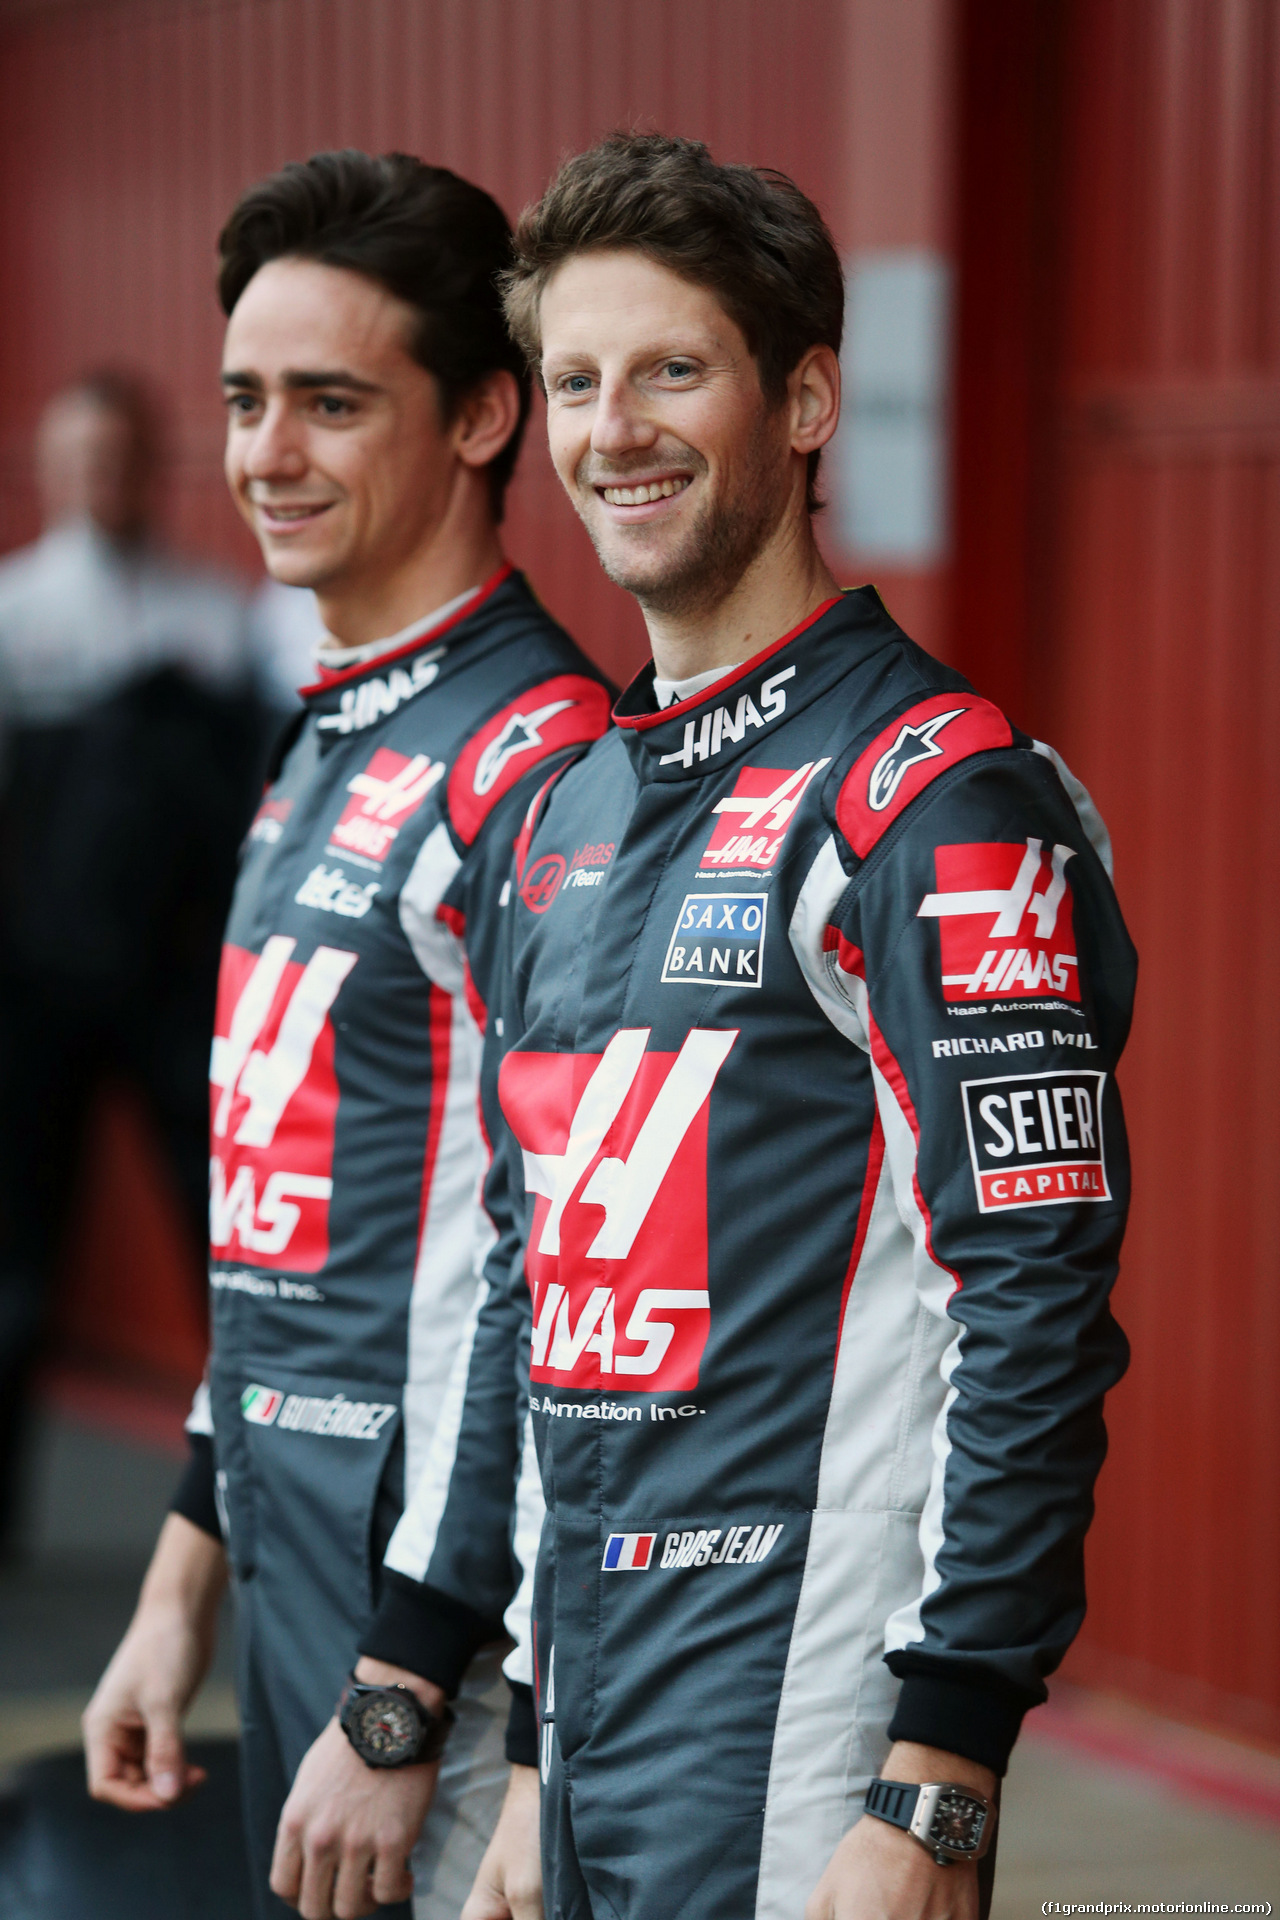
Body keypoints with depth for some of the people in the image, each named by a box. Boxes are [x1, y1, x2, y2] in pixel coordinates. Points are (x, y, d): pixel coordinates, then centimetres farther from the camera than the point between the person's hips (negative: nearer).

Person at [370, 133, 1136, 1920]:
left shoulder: (939, 796, -11)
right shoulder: (574, 813, 14)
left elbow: (1038, 1321, -16)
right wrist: (533, 1775, 18)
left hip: (799, 1766, -7)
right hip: (589, 1720, 7)